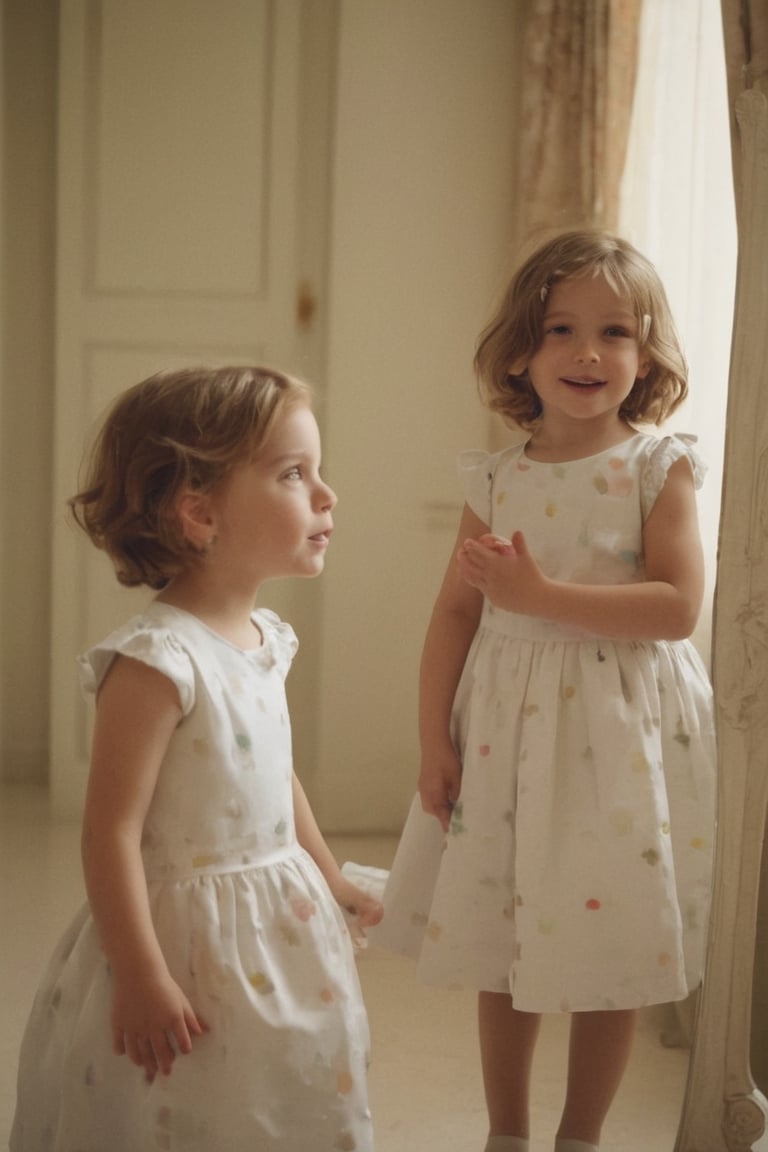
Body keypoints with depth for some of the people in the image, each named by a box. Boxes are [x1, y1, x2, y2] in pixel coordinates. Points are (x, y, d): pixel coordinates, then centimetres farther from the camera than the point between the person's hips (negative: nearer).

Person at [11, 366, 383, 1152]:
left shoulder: (265, 639, 3)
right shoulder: (156, 661, -24)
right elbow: (111, 830, -23)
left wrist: (330, 878, 25)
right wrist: (141, 978, -22)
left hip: (285, 924, 8)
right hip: (192, 935, -8)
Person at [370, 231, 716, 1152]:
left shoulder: (659, 468, -6)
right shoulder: (496, 478, 3)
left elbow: (678, 605, -16)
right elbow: (456, 611, 4)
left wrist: (543, 596, -21)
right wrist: (434, 737, -1)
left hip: (620, 731, -3)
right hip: (505, 728, 3)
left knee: (611, 948, 7)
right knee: (502, 949, 12)